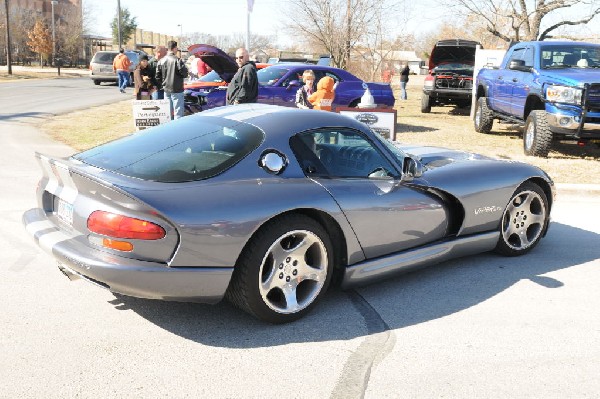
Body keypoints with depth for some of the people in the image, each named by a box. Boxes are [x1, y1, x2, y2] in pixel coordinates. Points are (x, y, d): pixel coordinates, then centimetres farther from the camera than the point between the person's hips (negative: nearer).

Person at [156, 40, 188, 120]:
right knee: (178, 111, -2)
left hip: (166, 89, 6)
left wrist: (163, 84, 17)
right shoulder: (177, 60, -14)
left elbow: (158, 76, 4)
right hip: (176, 90, -6)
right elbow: (184, 74, -13)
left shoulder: (161, 61, 4)